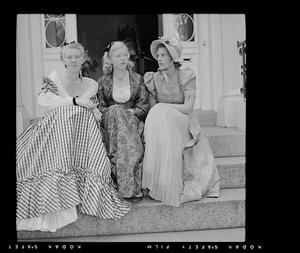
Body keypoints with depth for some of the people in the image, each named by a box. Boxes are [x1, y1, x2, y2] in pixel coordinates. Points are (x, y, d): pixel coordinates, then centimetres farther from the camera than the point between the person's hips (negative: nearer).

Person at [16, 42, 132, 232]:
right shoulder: (54, 78, 5)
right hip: (56, 131, -2)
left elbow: (95, 113, 19)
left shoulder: (92, 84, 14)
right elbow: (43, 99, -13)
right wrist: (76, 101, -17)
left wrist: (97, 114, -8)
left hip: (82, 135, 2)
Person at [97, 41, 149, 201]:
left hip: (133, 120, 1)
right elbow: (100, 106, 7)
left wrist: (133, 112, -14)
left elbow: (144, 104, 6)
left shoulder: (137, 79, 11)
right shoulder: (103, 81, 11)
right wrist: (110, 112, -14)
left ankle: (130, 187, -31)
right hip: (110, 121, 0)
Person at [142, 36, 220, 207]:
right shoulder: (153, 78, 5)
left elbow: (188, 107, -14)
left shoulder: (186, 75, -5)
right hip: (161, 125, 3)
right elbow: (152, 108, 5)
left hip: (183, 124, -3)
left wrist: (163, 106, -12)